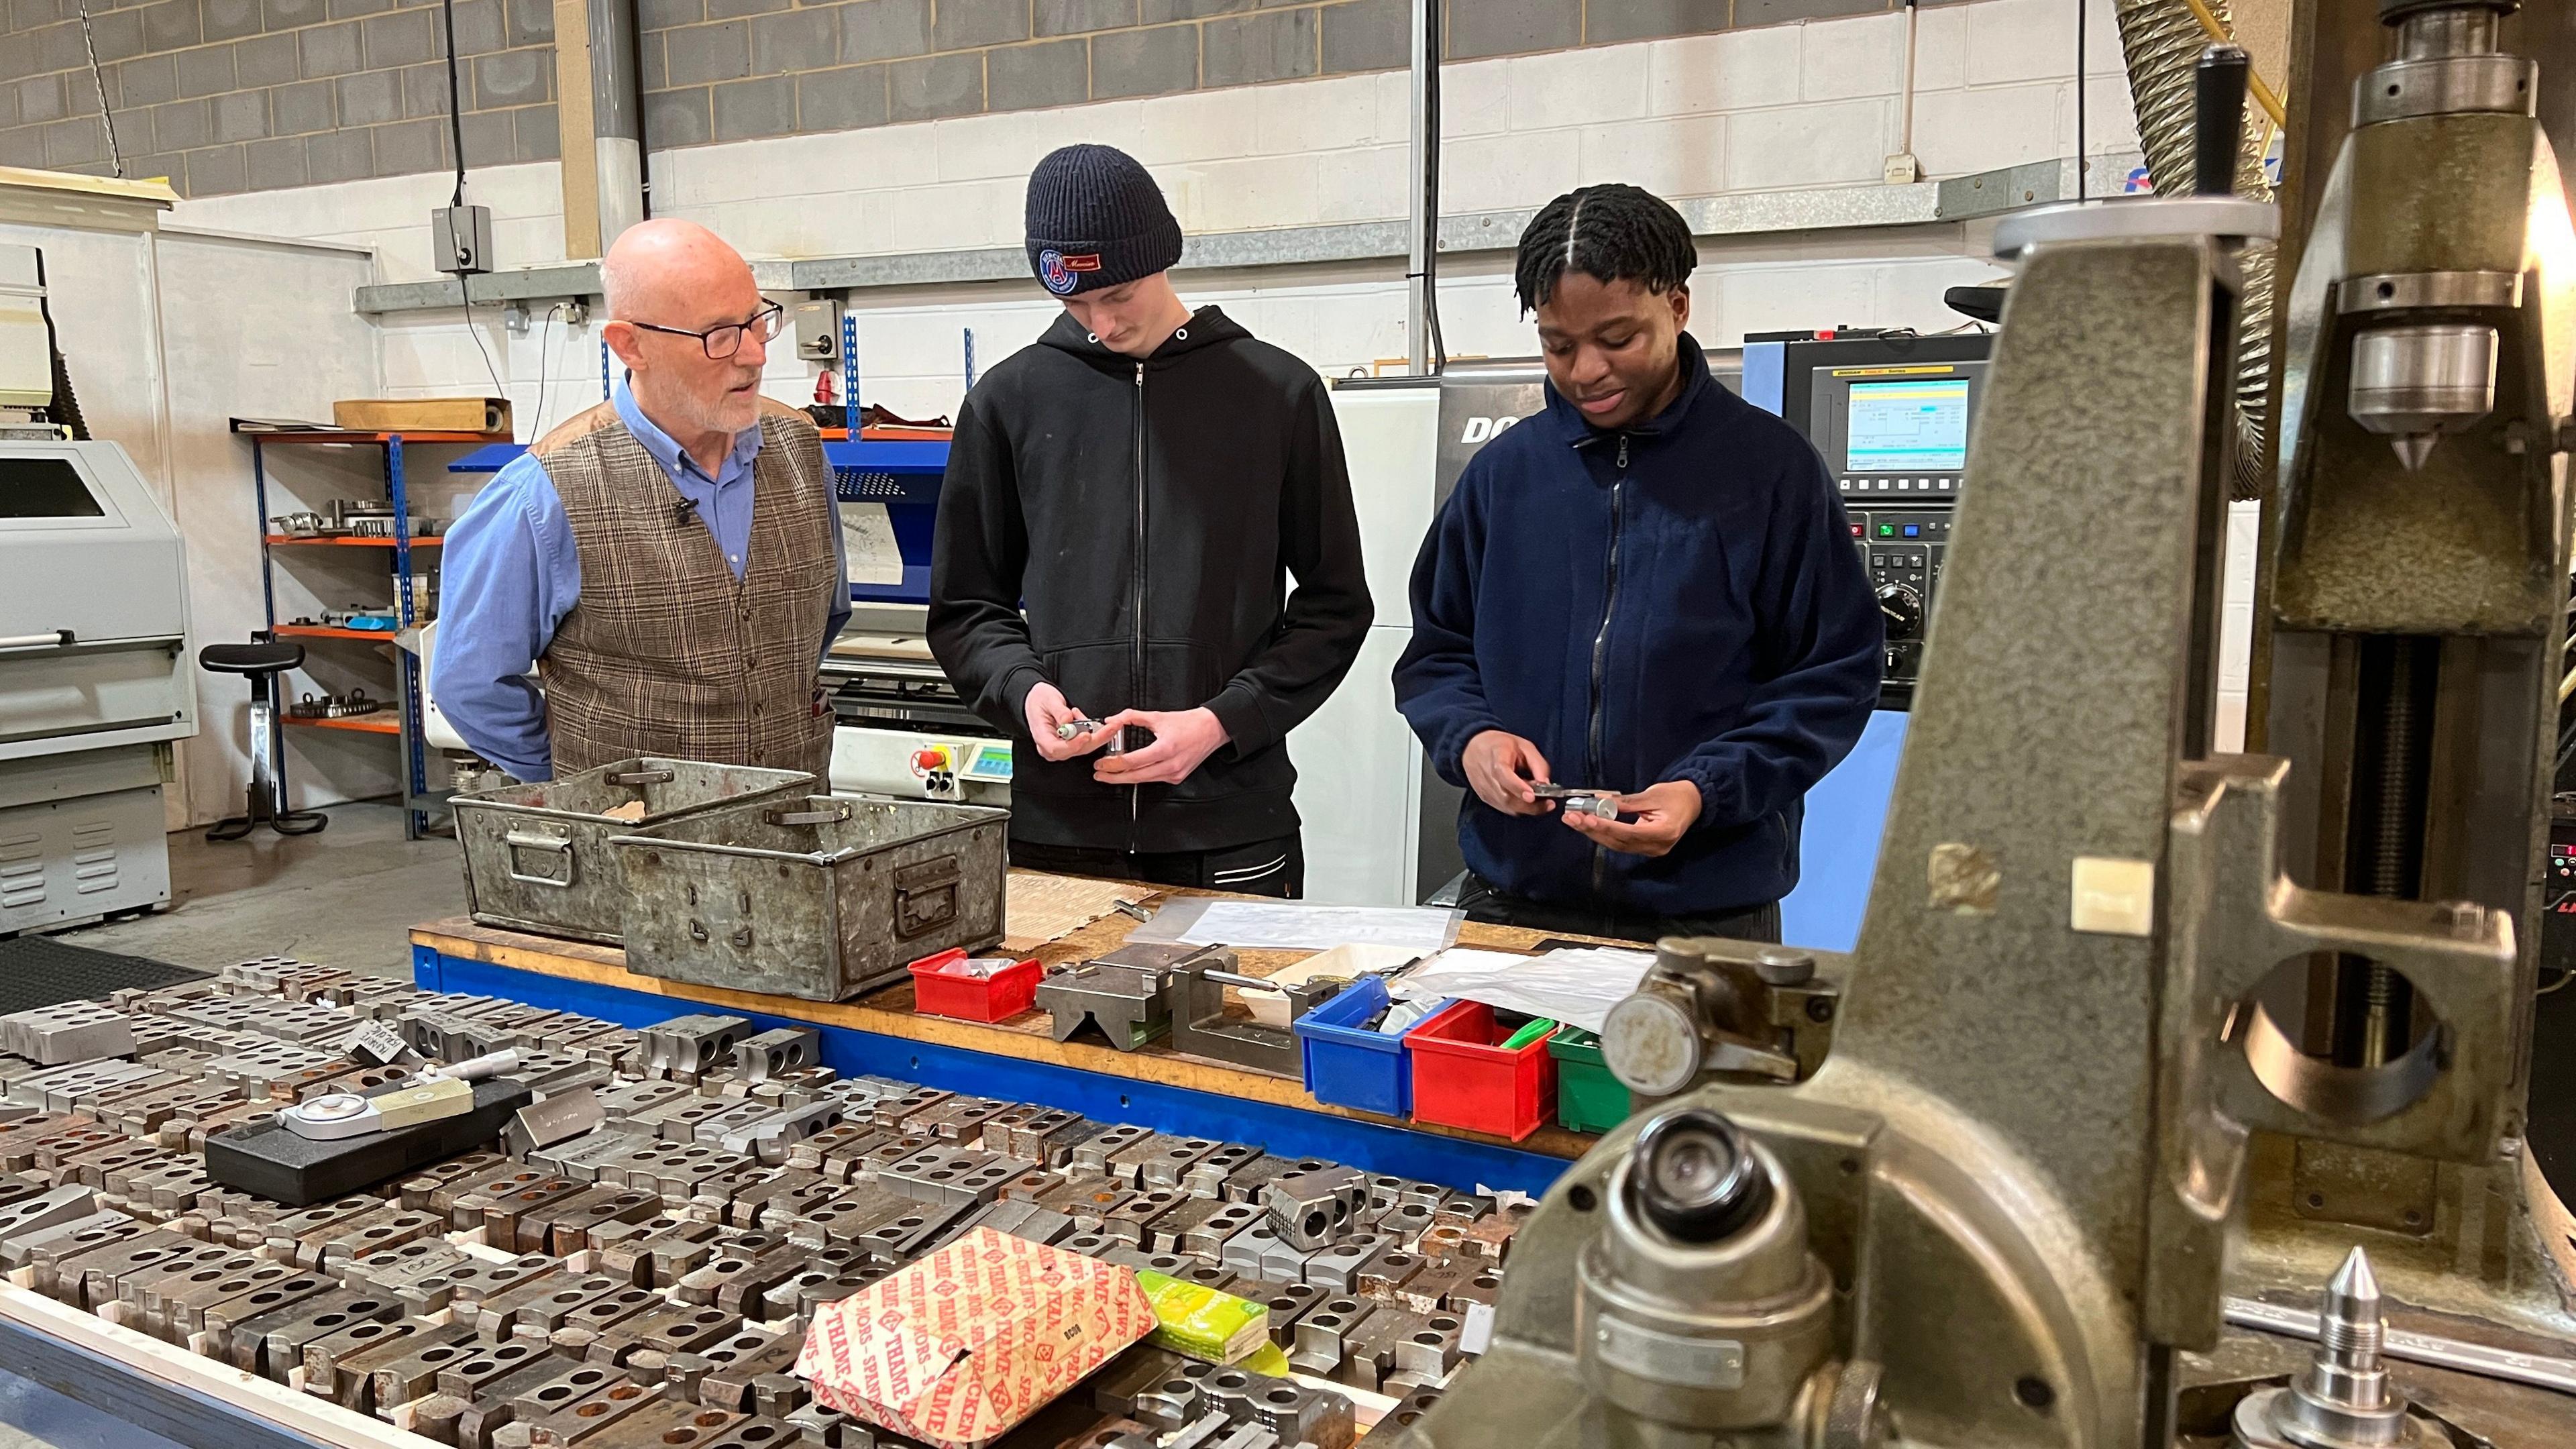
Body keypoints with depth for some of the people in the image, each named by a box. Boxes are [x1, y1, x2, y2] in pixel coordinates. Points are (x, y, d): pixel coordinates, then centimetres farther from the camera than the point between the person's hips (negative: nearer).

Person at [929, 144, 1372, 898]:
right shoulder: (1009, 401, 6)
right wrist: (1023, 689, -10)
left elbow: (1335, 604, 3)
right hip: (1056, 825, 1)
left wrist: (1222, 720, -9)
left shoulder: (1280, 394, 2)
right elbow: (964, 609, 11)